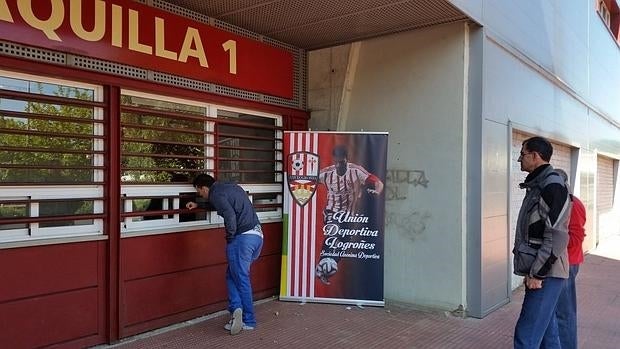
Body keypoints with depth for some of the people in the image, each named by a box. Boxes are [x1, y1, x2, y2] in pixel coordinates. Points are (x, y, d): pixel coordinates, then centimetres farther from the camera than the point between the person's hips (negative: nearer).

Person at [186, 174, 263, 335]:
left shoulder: (216, 194, -6)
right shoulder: (232, 187, 21)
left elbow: (230, 216, -22)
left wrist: (230, 237, -6)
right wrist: (198, 205, 44)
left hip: (242, 237, -9)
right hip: (257, 235, 9)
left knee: (240, 279, 2)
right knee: (233, 275, 15)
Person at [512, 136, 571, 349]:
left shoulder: (552, 186, -15)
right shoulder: (537, 185, 15)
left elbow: (556, 237, -20)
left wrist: (537, 273, -18)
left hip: (547, 275, -9)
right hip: (540, 273, 10)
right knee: (546, 330, 16)